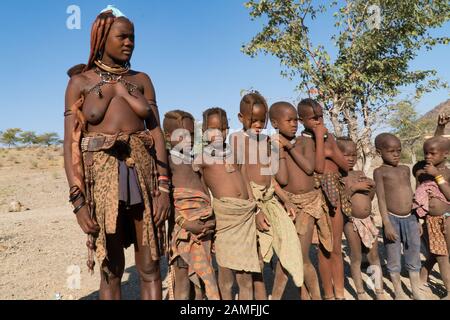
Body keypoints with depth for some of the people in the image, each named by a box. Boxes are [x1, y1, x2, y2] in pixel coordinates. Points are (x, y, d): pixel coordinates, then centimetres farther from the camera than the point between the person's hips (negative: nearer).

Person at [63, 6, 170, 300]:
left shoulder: (142, 80, 10)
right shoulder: (80, 81, 4)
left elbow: (157, 133, 5)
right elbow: (71, 143, -2)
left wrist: (164, 186, -4)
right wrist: (78, 200, -11)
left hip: (144, 174, 2)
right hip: (102, 175, -1)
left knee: (150, 269, 6)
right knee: (112, 270, 9)